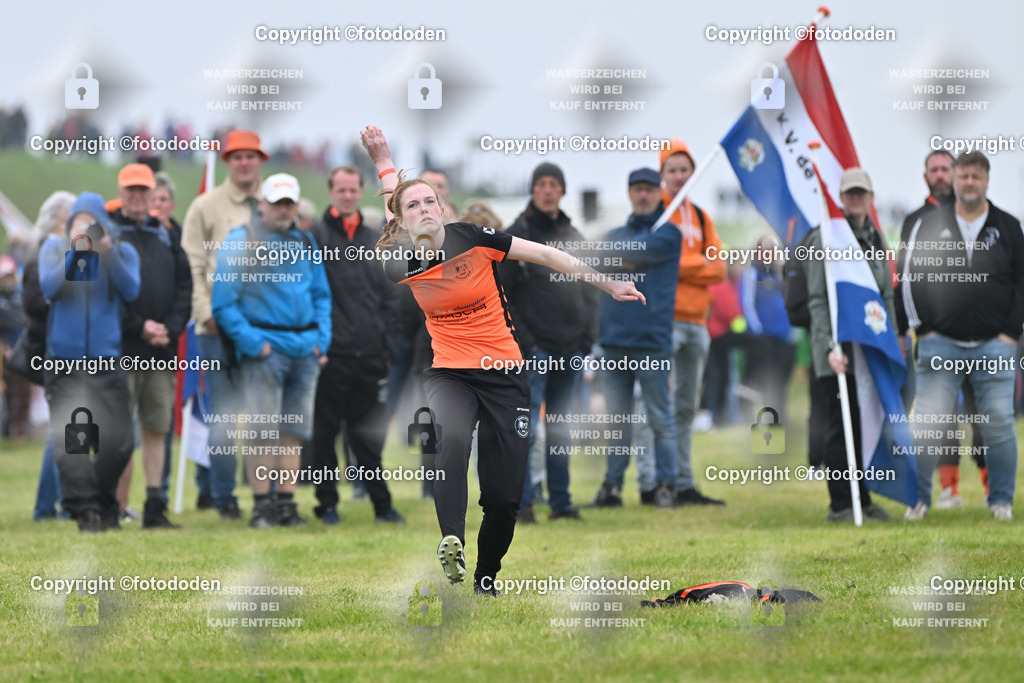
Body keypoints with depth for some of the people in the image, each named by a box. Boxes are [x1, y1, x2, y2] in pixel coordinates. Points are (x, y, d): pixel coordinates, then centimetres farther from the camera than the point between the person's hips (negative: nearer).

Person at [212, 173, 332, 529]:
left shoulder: (306, 243, 14)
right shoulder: (240, 242, -3)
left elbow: (322, 295, 20)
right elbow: (223, 302, -6)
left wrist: (322, 338, 6)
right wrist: (251, 342, -13)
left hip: (306, 349, 5)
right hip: (264, 348, -5)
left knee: (294, 431, 7)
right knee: (261, 431, -6)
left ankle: (286, 501, 13)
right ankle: (262, 504, -2)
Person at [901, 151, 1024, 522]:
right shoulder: (929, 226, 7)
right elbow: (910, 279, 8)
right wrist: (923, 328, 1)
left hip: (994, 345, 1)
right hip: (941, 344, 0)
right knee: (929, 423, -6)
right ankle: (919, 497, 2)